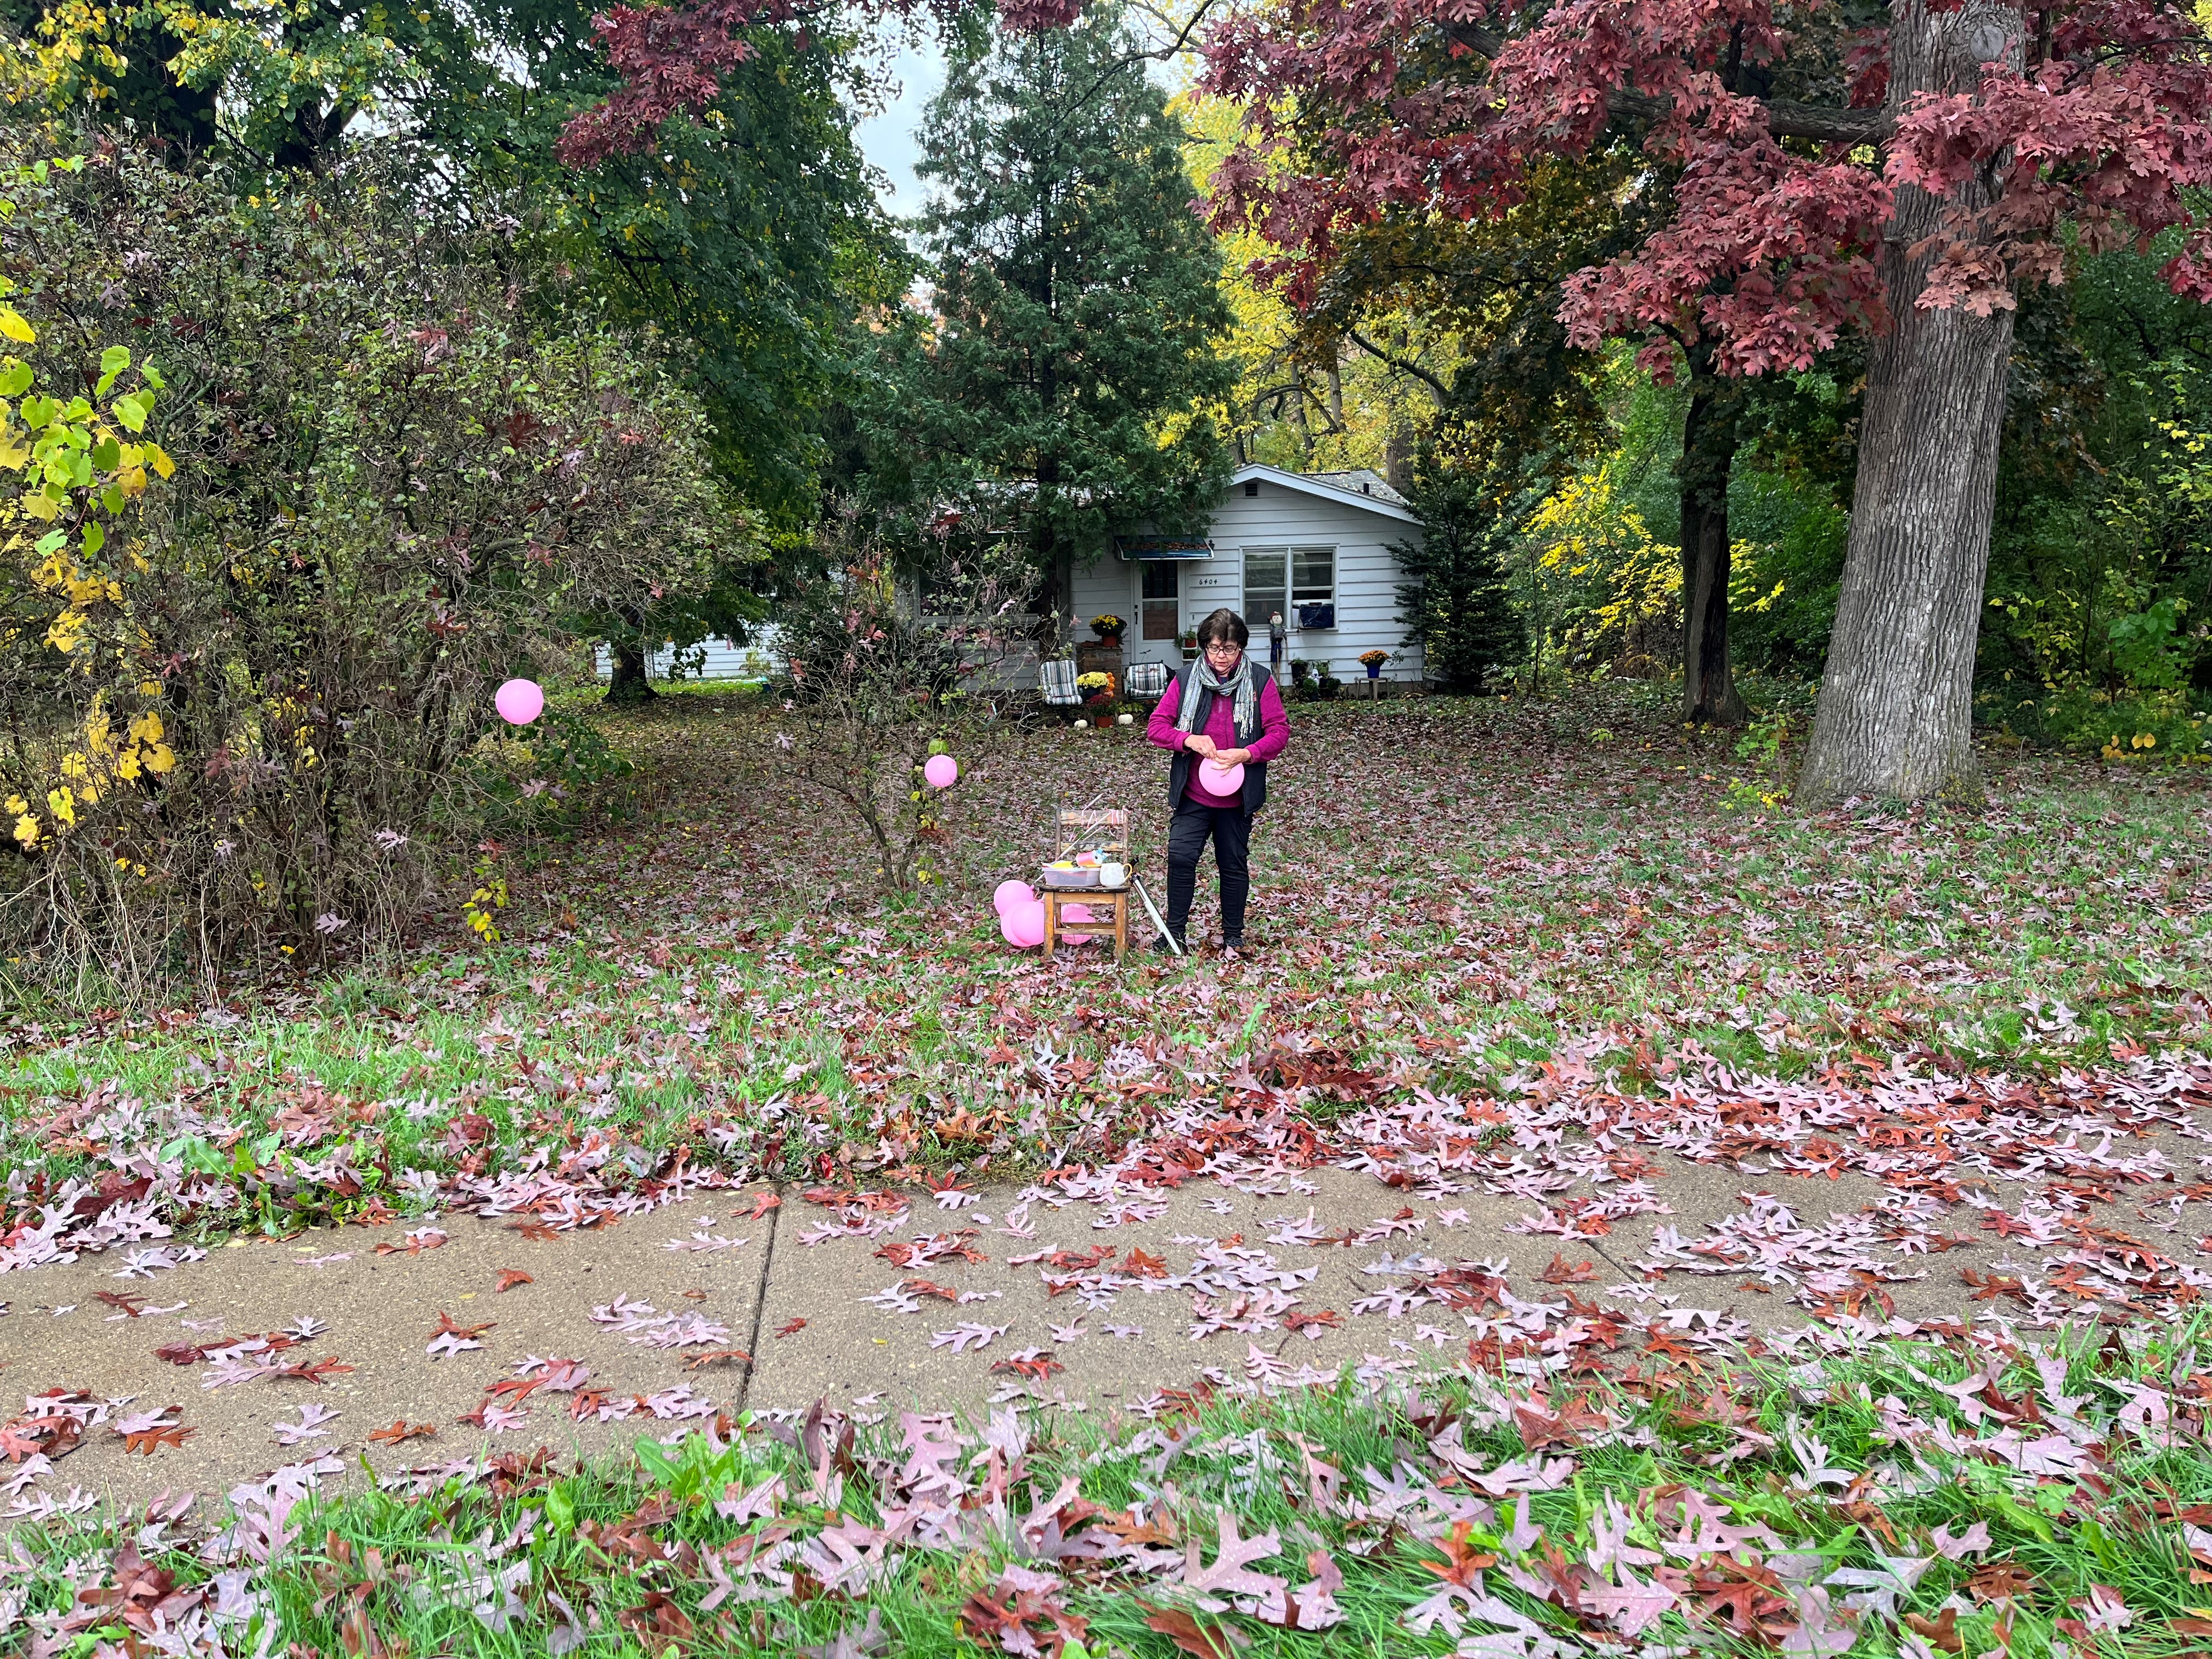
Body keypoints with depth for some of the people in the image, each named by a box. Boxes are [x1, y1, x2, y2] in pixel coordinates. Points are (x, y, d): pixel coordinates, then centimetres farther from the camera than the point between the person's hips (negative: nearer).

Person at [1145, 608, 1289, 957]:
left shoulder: (1259, 680, -4)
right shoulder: (1186, 680, -2)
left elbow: (1280, 731, -7)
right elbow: (1156, 726, -2)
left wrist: (1247, 754, -23)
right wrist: (1189, 740, -20)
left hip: (1238, 797, 0)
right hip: (1193, 795, 0)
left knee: (1234, 865, 11)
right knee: (1180, 856, -11)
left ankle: (1233, 936, 26)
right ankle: (1175, 931, 4)